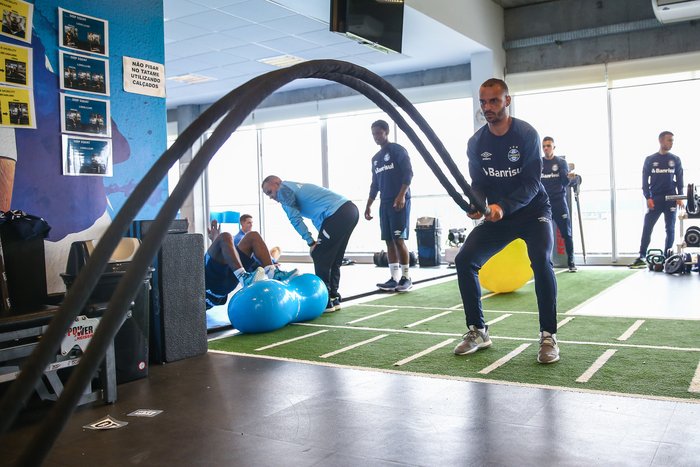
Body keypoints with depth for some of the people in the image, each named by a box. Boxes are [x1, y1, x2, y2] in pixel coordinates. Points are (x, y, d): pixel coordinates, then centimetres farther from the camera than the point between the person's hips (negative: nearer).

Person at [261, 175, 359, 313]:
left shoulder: (283, 190, 5)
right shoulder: (296, 187, 31)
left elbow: (295, 218, -5)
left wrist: (311, 242, -3)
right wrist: (322, 240, 17)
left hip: (337, 213, -9)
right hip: (350, 209, 9)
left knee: (320, 258, 1)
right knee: (334, 260, 17)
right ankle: (333, 299, 22)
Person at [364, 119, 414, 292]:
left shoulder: (398, 150, -2)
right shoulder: (375, 158, 19)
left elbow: (408, 173, -10)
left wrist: (401, 195, -21)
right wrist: (368, 206, 17)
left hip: (399, 201, -7)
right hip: (385, 203, 7)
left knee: (399, 239, -10)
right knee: (389, 241, 3)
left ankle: (406, 278, -3)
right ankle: (394, 278, 4)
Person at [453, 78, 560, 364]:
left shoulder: (526, 134, -16)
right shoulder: (476, 142, -3)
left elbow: (531, 182, -21)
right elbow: (478, 184, -3)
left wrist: (503, 206, -37)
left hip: (532, 210, -4)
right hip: (497, 214, 4)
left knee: (540, 260, -30)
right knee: (464, 260, -11)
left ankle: (548, 336, -16)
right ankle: (477, 331, 3)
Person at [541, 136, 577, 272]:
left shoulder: (561, 162, 3)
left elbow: (565, 183, -4)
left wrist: (569, 177, -25)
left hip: (559, 201, -2)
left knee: (566, 233, -3)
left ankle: (571, 262, 4)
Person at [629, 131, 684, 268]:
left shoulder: (675, 159, 8)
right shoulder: (650, 159, 5)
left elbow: (679, 180, 9)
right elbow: (645, 180, 3)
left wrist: (680, 197, -2)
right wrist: (648, 198, -7)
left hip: (670, 199, 1)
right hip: (654, 199, -1)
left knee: (670, 229, 2)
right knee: (647, 228, -7)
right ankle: (641, 258, -6)